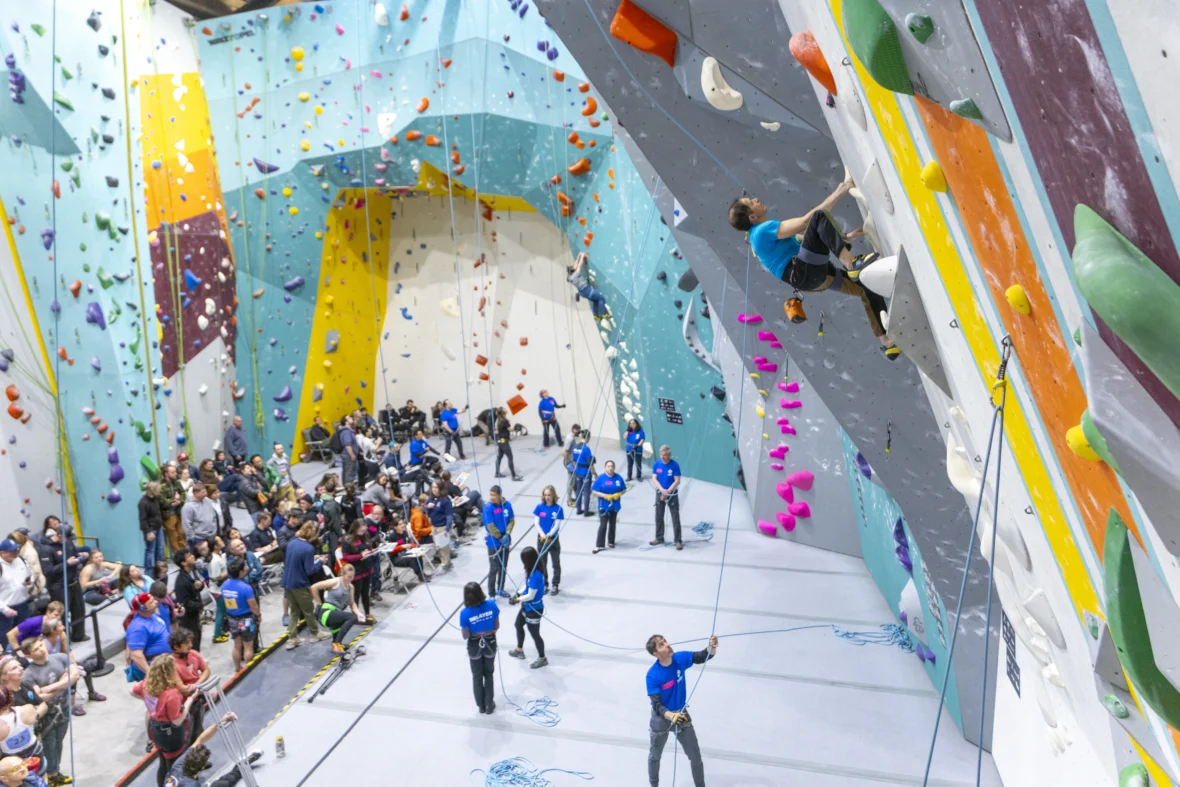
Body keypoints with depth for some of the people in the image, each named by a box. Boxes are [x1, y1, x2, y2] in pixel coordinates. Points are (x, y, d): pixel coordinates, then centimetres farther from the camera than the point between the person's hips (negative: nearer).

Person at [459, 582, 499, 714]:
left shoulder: (465, 613, -26)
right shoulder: (491, 605, -21)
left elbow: (465, 636, -16)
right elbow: (497, 626, -8)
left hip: (474, 646, -1)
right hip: (490, 643, 2)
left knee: (477, 676, 22)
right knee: (489, 674, 23)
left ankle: (481, 705, 37)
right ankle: (489, 704, 35)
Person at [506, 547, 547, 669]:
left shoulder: (535, 575, -34)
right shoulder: (532, 571, -5)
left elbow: (531, 596, -27)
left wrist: (517, 600, -15)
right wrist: (518, 593, -8)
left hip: (534, 609, -10)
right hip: (527, 607, 10)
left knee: (534, 634, 10)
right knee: (518, 625, 27)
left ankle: (542, 659, 32)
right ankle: (519, 650, 50)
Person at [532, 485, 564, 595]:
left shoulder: (558, 508, -11)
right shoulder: (539, 506, -5)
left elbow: (557, 525, -13)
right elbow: (537, 523, -5)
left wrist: (549, 535, -26)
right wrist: (542, 535, -20)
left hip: (554, 539, -2)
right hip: (541, 538, 2)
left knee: (556, 563, 7)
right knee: (542, 563, 12)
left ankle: (555, 585, 20)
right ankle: (544, 585, 26)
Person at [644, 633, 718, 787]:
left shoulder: (680, 658, -20)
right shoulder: (653, 675, -30)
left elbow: (703, 656, -13)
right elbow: (656, 705, -30)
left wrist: (712, 647, -36)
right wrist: (671, 716, -50)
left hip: (681, 715, 3)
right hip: (661, 718, -2)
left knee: (695, 756, 13)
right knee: (655, 756, 23)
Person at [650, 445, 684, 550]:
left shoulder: (675, 465, -13)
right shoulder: (656, 464, -4)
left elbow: (677, 481, -13)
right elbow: (654, 479, -5)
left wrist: (667, 492, -18)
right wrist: (662, 490, -20)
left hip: (672, 494, -4)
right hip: (659, 493, 4)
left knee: (675, 518, -2)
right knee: (659, 517, 13)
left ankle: (678, 540, 3)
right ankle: (659, 538, 27)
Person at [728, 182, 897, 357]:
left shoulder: (765, 234, 25)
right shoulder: (763, 230, -7)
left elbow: (812, 240, 27)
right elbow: (805, 221, -13)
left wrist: (844, 237, 20)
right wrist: (837, 194, -8)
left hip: (814, 274, 10)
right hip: (804, 274, -10)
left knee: (869, 288, 13)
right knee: (819, 217, -23)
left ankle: (887, 344, 18)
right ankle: (851, 264, -37)